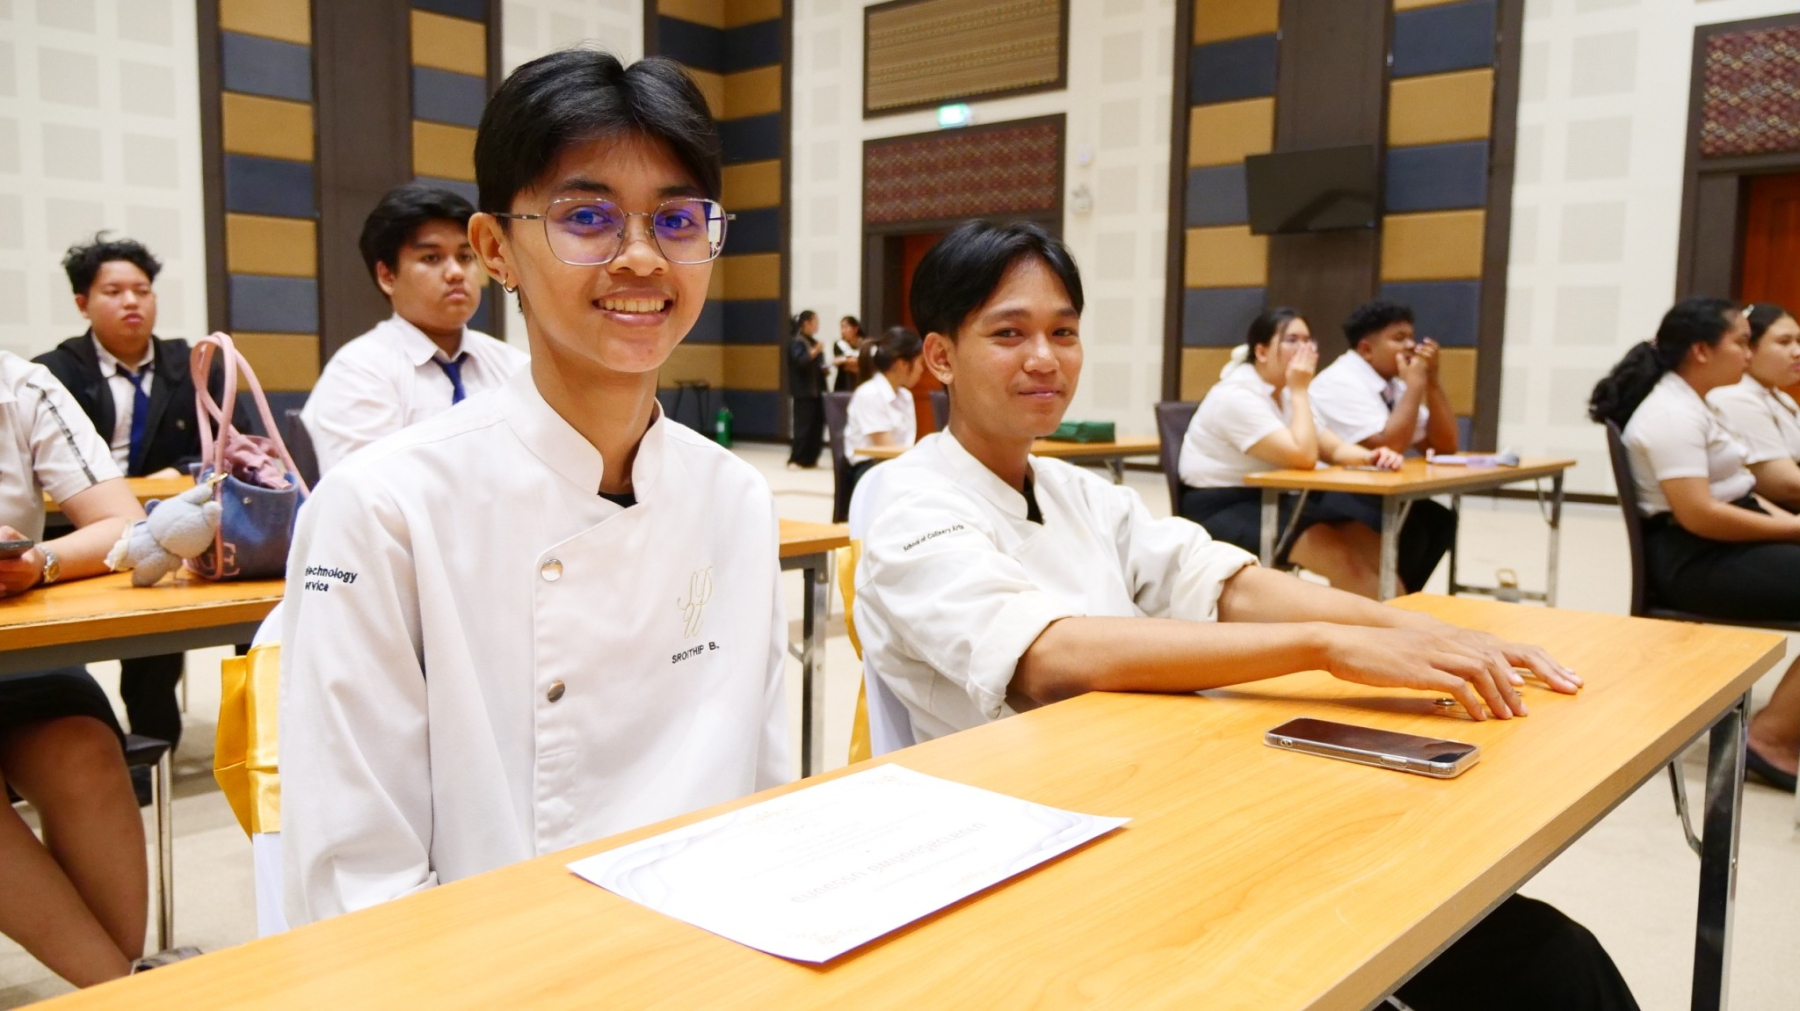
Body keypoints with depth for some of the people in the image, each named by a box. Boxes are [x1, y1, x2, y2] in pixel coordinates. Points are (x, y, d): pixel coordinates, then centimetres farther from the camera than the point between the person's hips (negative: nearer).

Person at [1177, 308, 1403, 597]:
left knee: (1375, 550, -9)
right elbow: (1303, 457, -27)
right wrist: (1300, 390, -18)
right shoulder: (1237, 396, -20)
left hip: (1271, 498, 9)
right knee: (1340, 555, -24)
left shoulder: (1286, 394, 10)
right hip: (1223, 509, -9)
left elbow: (1334, 448, 8)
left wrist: (1370, 457, -14)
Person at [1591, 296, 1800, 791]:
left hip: (1724, 545, 10)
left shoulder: (1694, 407, 18)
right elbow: (1697, 514, -24)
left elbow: (1733, 489, 17)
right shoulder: (1673, 413, -15)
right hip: (1695, 559, -10)